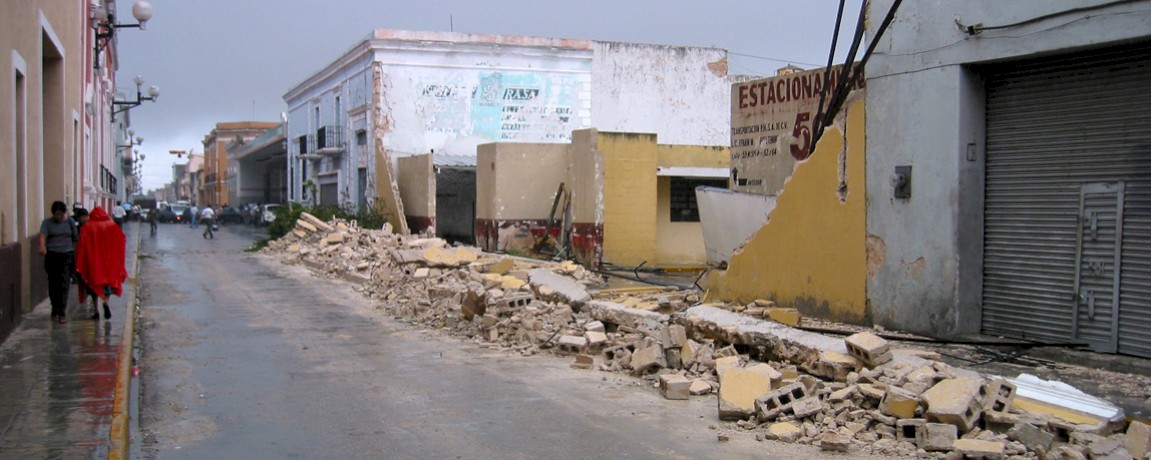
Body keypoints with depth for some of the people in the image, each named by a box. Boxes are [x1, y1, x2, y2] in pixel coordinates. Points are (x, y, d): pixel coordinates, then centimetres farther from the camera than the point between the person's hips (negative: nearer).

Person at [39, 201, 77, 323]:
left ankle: (62, 313, -12)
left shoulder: (70, 221, 7)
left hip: (67, 255, 0)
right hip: (52, 256, 1)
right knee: (53, 284, 7)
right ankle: (55, 310, 23)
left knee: (64, 285, -9)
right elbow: (42, 235, -15)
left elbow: (75, 238, 11)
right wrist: (42, 246, -36)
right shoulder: (47, 223, 3)